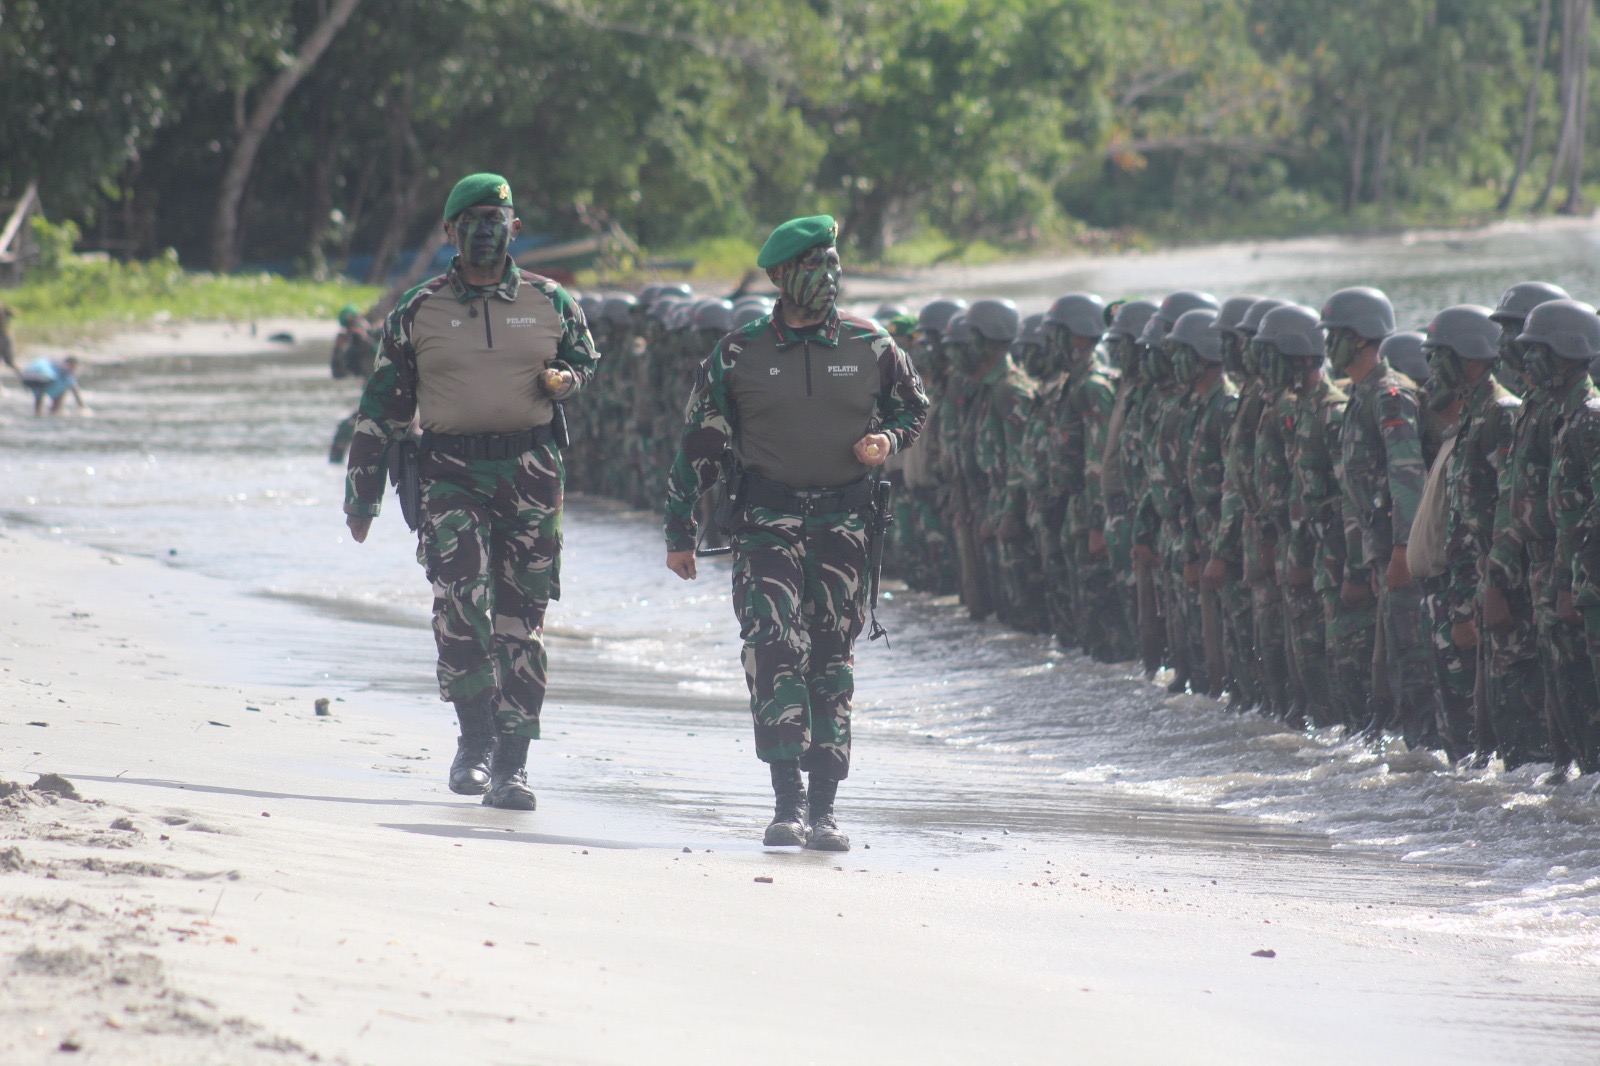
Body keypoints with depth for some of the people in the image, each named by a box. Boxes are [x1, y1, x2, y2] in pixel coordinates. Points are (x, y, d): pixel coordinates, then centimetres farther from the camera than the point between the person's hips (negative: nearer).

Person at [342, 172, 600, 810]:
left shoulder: (550, 304, 10)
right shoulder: (417, 313, 8)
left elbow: (586, 361, 25)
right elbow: (382, 405, 11)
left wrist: (562, 379, 0)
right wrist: (362, 491, 9)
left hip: (529, 470, 1)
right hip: (450, 474, -1)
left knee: (520, 622, 0)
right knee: (461, 602, -19)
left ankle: (510, 764, 4)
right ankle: (475, 737, -4)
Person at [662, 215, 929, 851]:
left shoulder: (870, 347, 4)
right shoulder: (739, 356, 1)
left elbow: (913, 409, 19)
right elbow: (699, 444, 7)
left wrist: (888, 441, -4)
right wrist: (680, 530, 6)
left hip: (845, 519, 2)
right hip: (768, 518, -2)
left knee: (833, 661, 5)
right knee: (775, 649, -15)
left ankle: (823, 809, 10)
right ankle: (787, 803, -16)